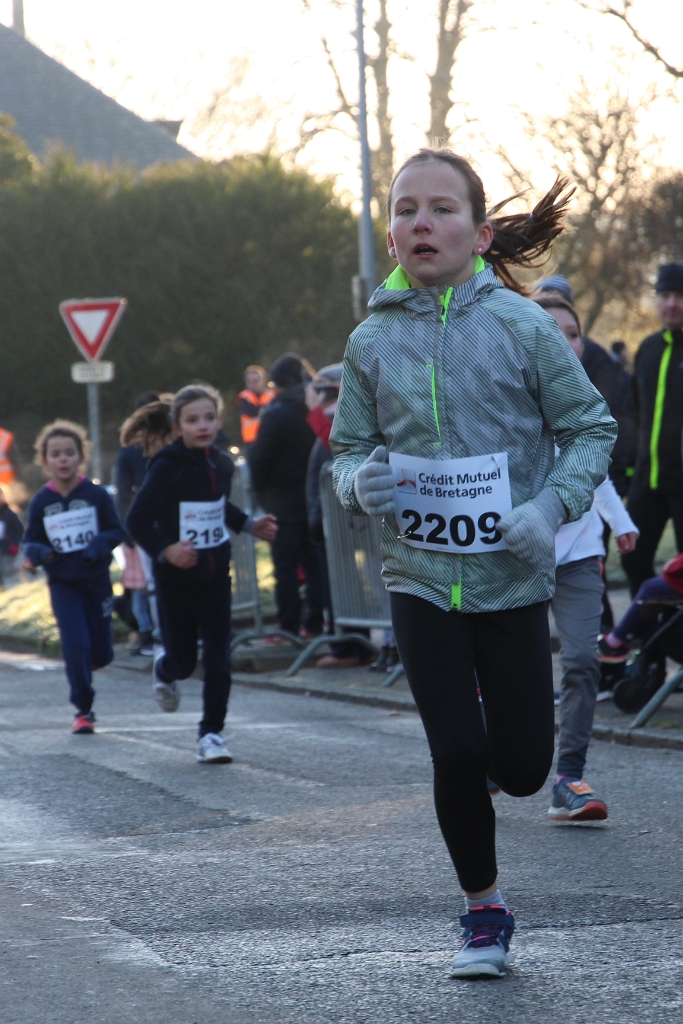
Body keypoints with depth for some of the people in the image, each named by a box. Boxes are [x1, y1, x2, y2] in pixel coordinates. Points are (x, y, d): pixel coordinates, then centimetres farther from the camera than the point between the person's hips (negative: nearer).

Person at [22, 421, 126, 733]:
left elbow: (116, 531, -3)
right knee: (76, 646, -10)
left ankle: (84, 664, 42)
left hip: (96, 581, 0)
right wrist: (37, 553, -20)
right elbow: (31, 541, 3)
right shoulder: (40, 502, -4)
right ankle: (83, 710, 1)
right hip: (63, 584, 0)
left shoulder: (97, 495, -7)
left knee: (101, 654, 5)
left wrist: (98, 546, -23)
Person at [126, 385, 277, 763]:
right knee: (183, 660, 7)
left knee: (218, 661, -1)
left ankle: (211, 733, 8)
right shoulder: (166, 468, -15)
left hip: (215, 575, 4)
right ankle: (164, 669, 43)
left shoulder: (221, 465, 4)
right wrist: (164, 550, -28)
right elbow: (137, 521, -15)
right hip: (176, 579, -4)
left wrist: (250, 525, 14)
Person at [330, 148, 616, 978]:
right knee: (457, 756, -5)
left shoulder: (521, 326, -7)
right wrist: (360, 481, -13)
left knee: (521, 768, 0)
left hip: (511, 577, -1)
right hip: (420, 577, 1)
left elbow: (590, 428, -1)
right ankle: (484, 911, 16)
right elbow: (349, 449, 10)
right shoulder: (373, 341, 0)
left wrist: (551, 506, -17)